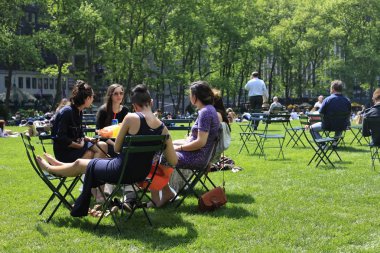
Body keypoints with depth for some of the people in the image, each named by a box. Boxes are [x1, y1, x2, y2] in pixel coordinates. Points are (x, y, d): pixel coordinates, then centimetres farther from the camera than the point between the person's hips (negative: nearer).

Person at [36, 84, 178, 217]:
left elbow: (117, 148, -6)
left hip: (121, 171, -6)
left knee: (79, 164, 23)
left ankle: (50, 168, 50)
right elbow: (173, 161, -4)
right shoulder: (162, 128, -6)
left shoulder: (131, 118, -18)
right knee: (91, 165, 31)